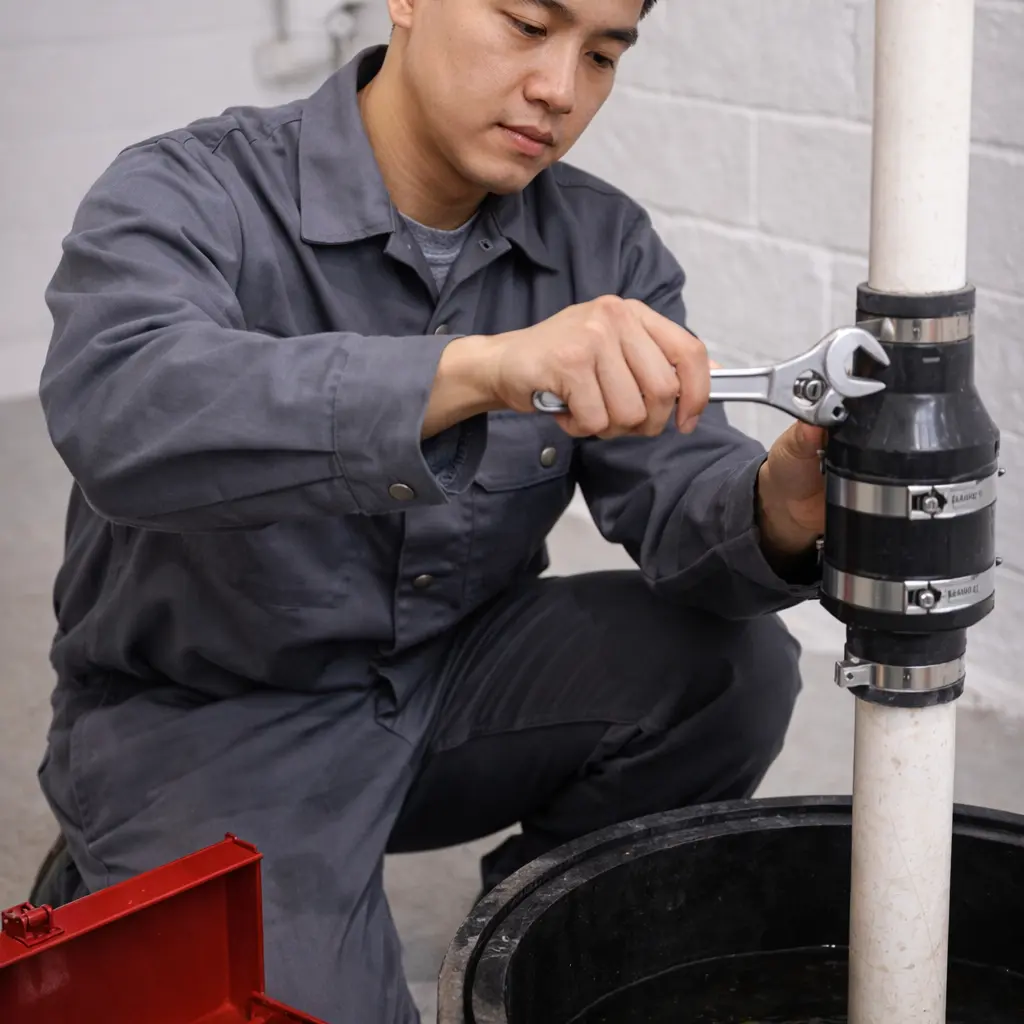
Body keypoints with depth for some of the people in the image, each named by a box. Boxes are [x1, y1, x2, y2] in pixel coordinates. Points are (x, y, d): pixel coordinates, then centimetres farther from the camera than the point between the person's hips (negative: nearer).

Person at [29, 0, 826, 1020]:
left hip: (456, 680, 5)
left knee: (732, 664, -16)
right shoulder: (190, 197, -19)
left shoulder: (604, 244, -2)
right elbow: (119, 410, -40)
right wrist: (478, 366, -52)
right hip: (210, 716, -5)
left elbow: (681, 492, -12)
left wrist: (781, 508, -37)